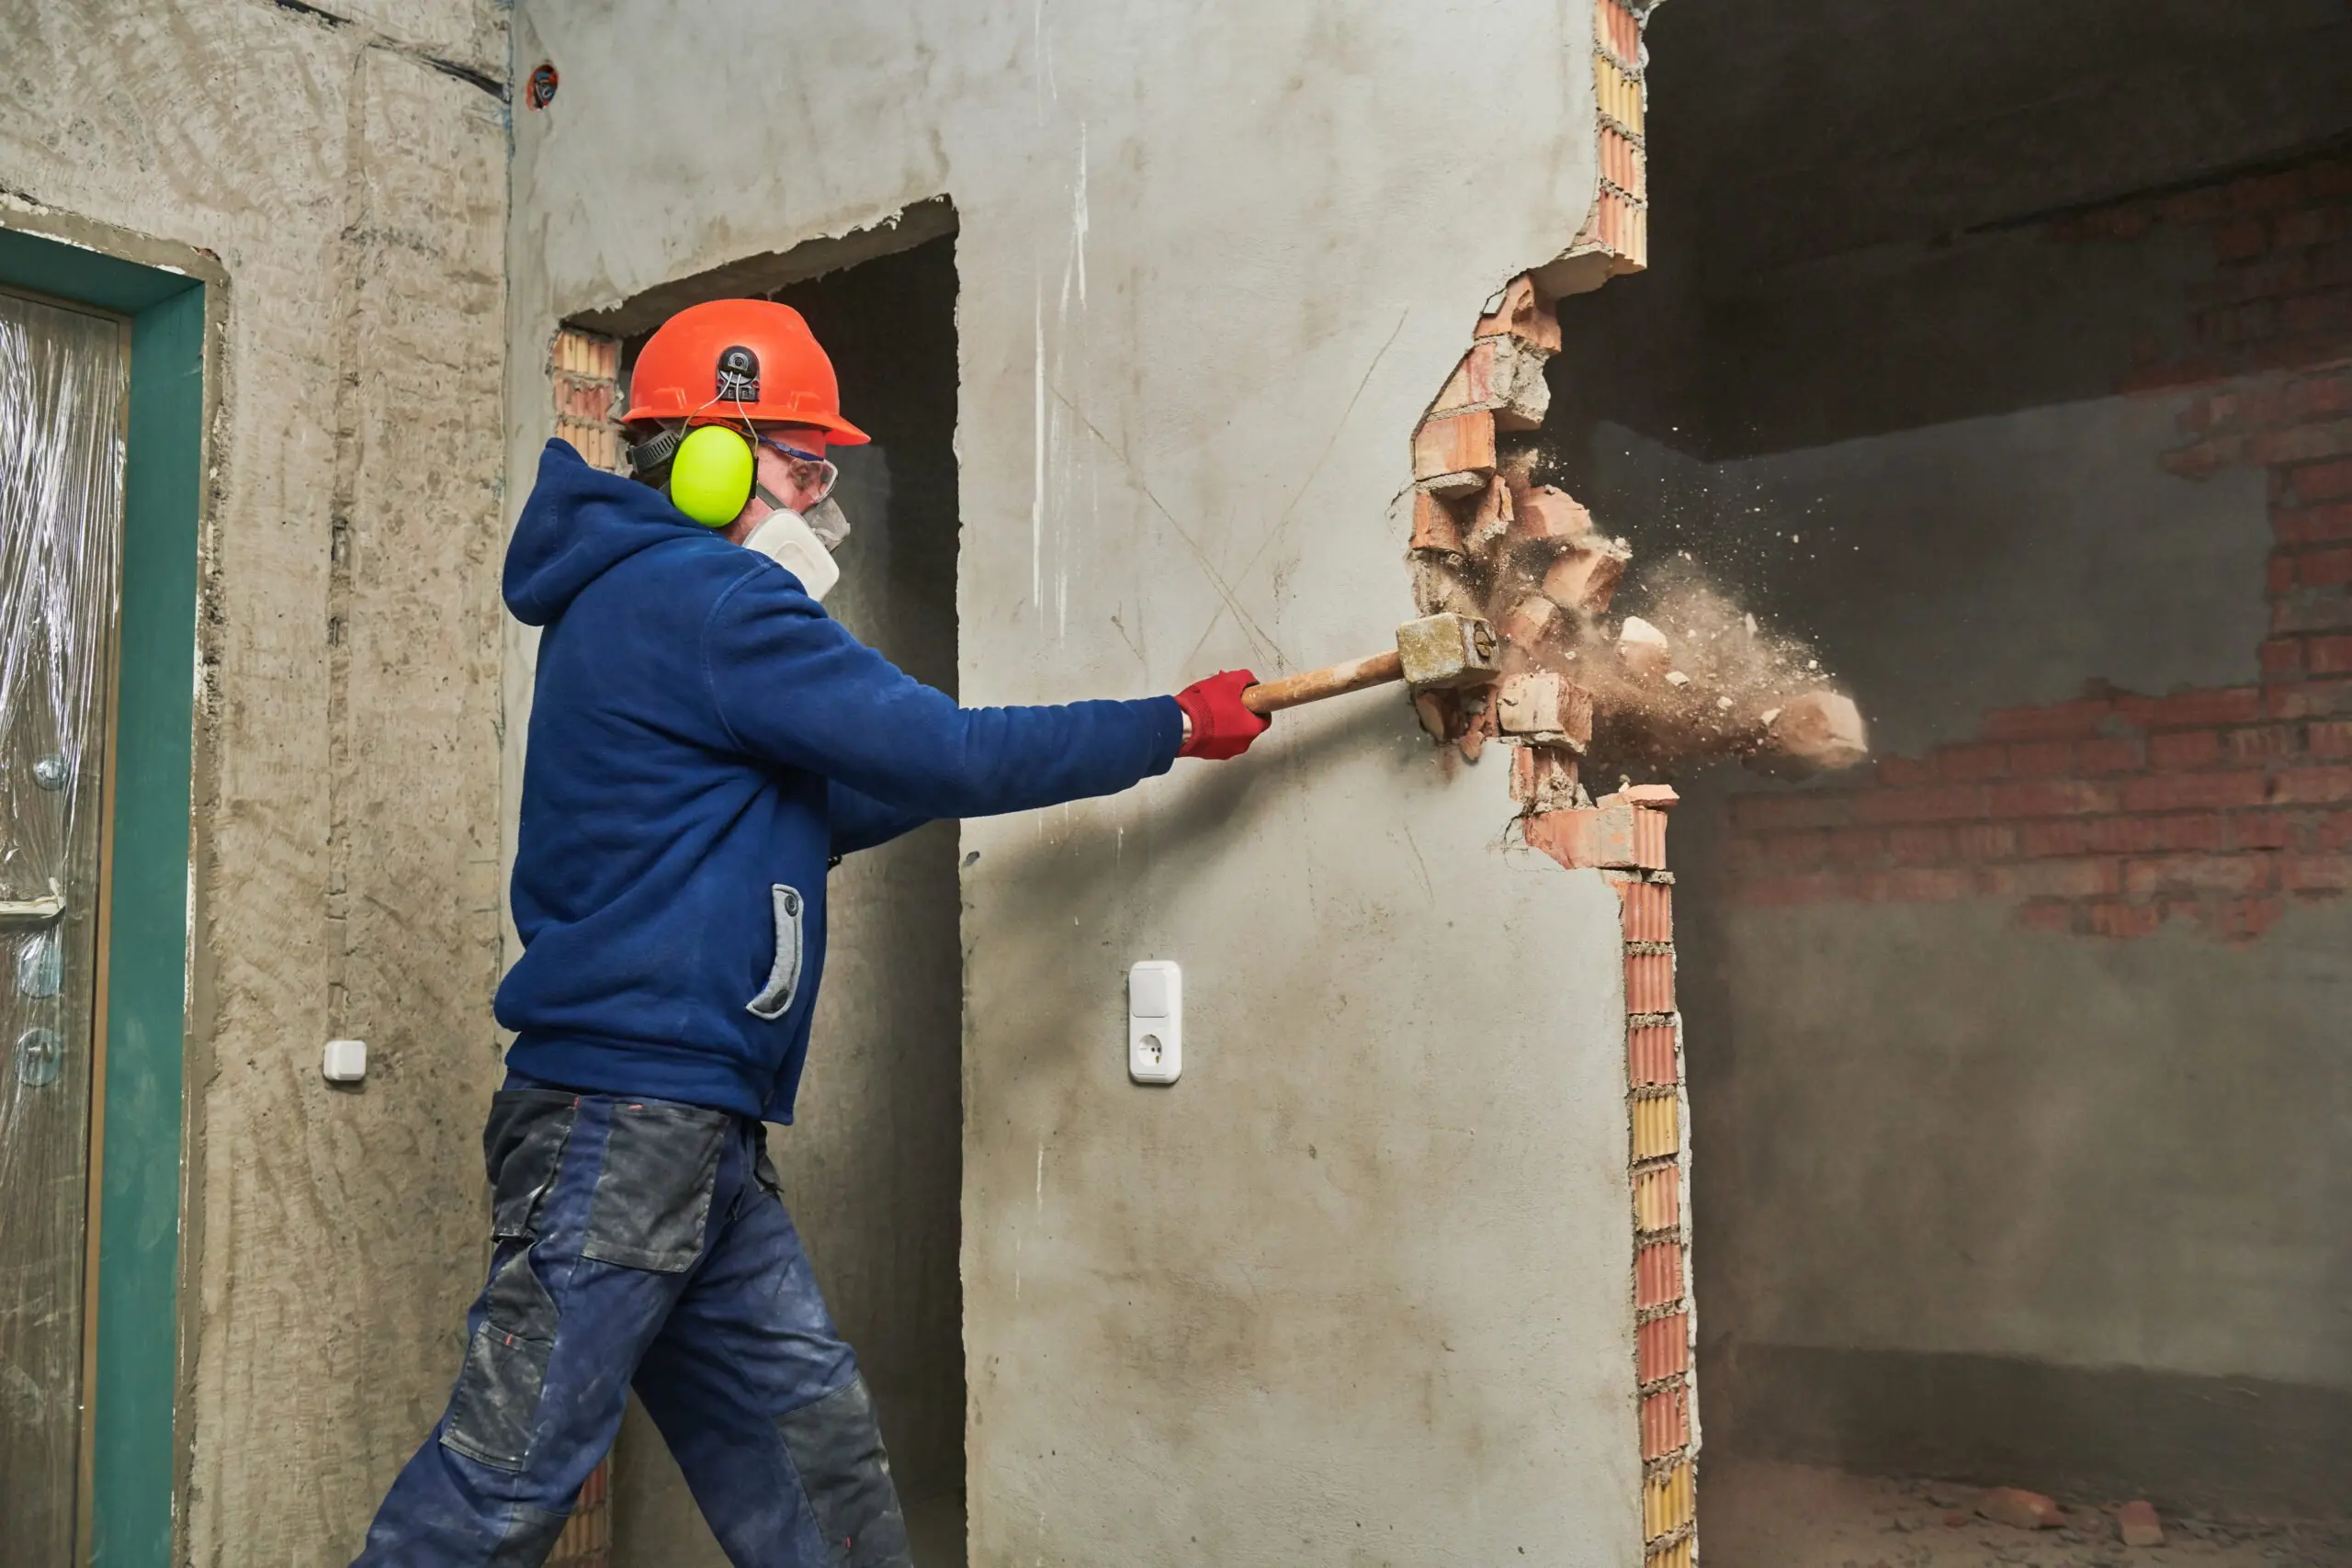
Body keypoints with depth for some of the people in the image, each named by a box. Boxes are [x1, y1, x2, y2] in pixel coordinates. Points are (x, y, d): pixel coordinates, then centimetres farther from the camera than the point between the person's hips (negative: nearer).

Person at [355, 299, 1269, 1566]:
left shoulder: (640, 603, 20)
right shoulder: (701, 597, -11)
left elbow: (796, 820, 25)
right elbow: (936, 753, -14)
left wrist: (990, 757, 17)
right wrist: (1175, 728, -4)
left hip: (699, 1132, 10)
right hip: (626, 1114, -10)